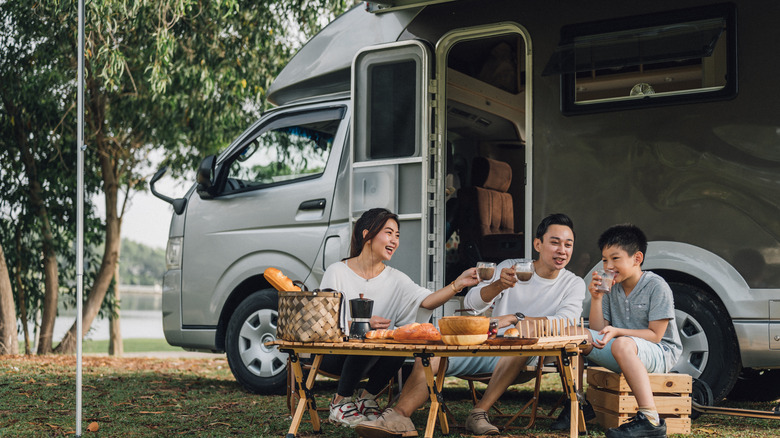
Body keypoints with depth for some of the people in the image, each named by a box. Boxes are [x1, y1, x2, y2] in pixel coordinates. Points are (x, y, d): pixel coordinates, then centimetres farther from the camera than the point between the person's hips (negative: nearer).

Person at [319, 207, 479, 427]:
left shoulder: (395, 279, 4)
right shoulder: (337, 272, -6)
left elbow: (426, 301, -13)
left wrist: (458, 284, -30)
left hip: (373, 359, 4)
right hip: (332, 352, -4)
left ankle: (367, 398, -3)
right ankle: (340, 402, -11)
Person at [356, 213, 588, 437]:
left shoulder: (573, 284, 5)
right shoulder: (510, 267, 8)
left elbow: (565, 322, -15)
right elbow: (471, 303, -4)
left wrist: (514, 318, -25)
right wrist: (498, 285, -26)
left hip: (519, 359, -2)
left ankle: (479, 413, -35)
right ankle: (398, 416, -34)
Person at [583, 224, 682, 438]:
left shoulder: (657, 286, -11)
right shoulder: (611, 288, 7)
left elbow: (655, 335, -15)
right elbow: (598, 330, 5)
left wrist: (616, 332, -25)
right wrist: (596, 298, -8)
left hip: (661, 353, -6)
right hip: (623, 357, 6)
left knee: (622, 344, -39)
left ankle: (650, 418, -39)